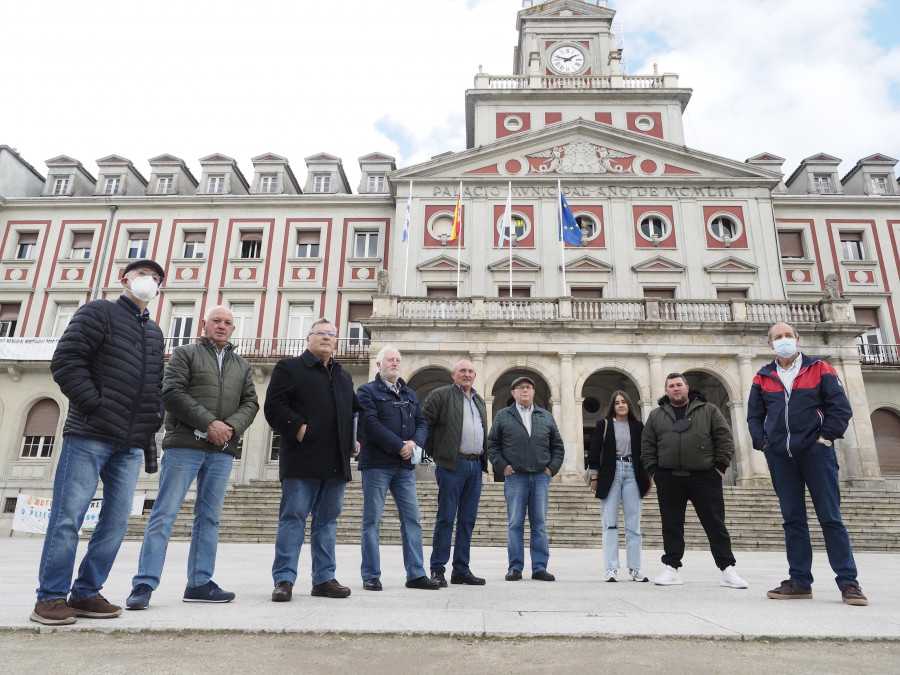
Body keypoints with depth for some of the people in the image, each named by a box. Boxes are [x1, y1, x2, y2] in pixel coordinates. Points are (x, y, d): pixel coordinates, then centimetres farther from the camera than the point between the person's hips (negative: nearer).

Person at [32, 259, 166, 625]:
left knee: (117, 520, 4)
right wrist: (95, 404, -12)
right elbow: (66, 360, -7)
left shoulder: (154, 332, 20)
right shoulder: (100, 311, 2)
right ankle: (51, 597, 9)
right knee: (68, 516, -2)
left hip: (131, 445, 6)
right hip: (89, 436, -6)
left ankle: (86, 593, 15)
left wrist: (153, 419, 11)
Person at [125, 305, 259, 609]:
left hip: (222, 451, 4)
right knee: (164, 514, -4)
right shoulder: (185, 353, 7)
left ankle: (199, 583, 14)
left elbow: (250, 404, 11)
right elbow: (172, 393, -6)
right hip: (184, 446, -4)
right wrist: (209, 423, -15)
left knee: (209, 518, 7)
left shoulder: (242, 366, 19)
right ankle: (144, 585, 1)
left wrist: (231, 427, -9)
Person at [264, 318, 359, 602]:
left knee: (327, 521, 10)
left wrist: (354, 441, 13)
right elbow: (274, 405, -6)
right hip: (302, 460, -5)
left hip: (336, 462, 6)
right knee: (293, 519, -2)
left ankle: (324, 578, 17)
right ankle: (284, 579, 7)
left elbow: (355, 412, 27)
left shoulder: (344, 376, 22)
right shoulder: (289, 368, 4)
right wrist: (298, 428, -17)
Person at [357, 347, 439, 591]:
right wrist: (399, 446, -16)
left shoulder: (410, 394, 18)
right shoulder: (367, 391, 0)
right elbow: (371, 424, -13)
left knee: (412, 519, 4)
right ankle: (371, 575, 11)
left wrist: (415, 443, -9)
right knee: (372, 520, 1)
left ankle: (416, 574, 11)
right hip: (376, 464, -5)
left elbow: (422, 422, 12)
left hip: (405, 465, 5)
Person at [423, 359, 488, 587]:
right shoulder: (440, 395, -1)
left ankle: (461, 569, 17)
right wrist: (434, 454, -3)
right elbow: (426, 425, -4)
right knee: (446, 518, -4)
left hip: (476, 465, 6)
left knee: (468, 519, 9)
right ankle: (438, 570, 5)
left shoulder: (480, 400, 20)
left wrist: (483, 459, 15)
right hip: (451, 465, -6)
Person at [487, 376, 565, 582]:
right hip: (515, 477, -2)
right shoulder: (503, 416, 6)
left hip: (541, 476, 2)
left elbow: (558, 446, 17)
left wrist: (552, 468, 6)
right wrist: (502, 466, -4)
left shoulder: (546, 417, 13)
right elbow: (492, 445, 6)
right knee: (515, 524, 0)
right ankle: (515, 568, 8)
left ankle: (539, 568, 12)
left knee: (540, 524, 5)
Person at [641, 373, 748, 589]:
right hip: (668, 478, 2)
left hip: (705, 478, -1)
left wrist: (720, 465, -4)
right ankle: (671, 568, 15)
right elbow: (647, 445, 12)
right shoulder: (656, 415, 11)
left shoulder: (708, 410, 6)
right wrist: (653, 470, 4)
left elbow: (725, 438, 3)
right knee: (671, 526, 6)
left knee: (715, 525, 3)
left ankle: (728, 569, 11)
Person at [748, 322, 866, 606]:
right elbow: (754, 415, 12)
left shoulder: (819, 369, 3)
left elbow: (841, 407, -2)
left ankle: (848, 582, 8)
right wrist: (762, 442, 0)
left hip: (815, 452, -3)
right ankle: (800, 581, 13)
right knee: (793, 519, 7)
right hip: (780, 457, 3)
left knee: (830, 517, -1)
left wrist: (826, 437, -10)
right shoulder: (763, 378, 10)